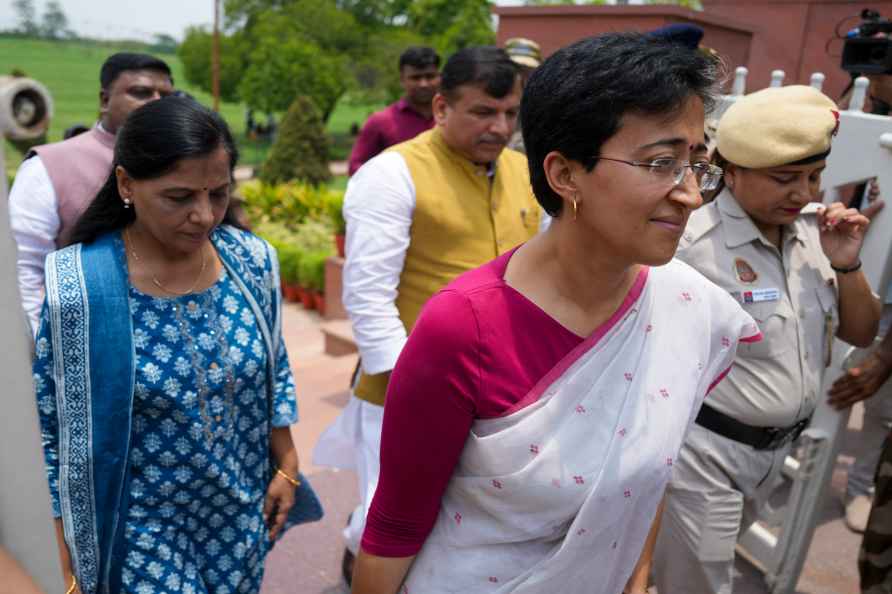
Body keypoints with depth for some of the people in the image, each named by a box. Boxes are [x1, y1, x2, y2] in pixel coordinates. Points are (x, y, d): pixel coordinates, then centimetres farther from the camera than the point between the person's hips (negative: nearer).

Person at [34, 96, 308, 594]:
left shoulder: (253, 261, -11)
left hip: (241, 507, 4)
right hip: (140, 524, -3)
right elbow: (44, 430, -11)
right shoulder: (72, 288, -22)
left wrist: (286, 467, 6)